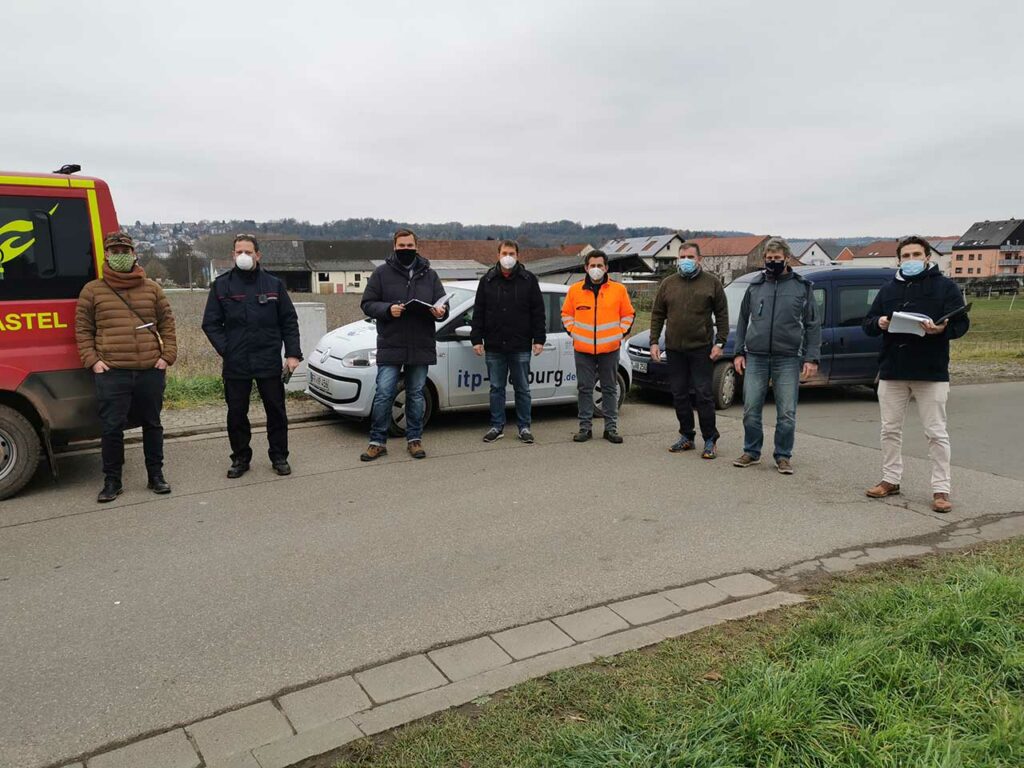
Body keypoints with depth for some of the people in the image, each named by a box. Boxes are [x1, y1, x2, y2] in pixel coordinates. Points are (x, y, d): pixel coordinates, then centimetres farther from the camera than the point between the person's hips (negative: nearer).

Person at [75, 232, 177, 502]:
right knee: (112, 428, -1)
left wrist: (167, 356, 1)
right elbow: (83, 329, 7)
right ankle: (112, 481, 13)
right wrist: (92, 360, -4)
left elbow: (167, 324, 11)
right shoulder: (92, 290, 6)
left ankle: (156, 476, 22)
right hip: (111, 372, -1)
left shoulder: (152, 288, 10)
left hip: (151, 371, 2)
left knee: (152, 424, 10)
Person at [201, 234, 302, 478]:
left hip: (270, 362, 0)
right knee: (236, 413, 8)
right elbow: (211, 323, 4)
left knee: (276, 411, 7)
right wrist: (226, 350, -8)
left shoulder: (274, 284, 4)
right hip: (235, 364, 0)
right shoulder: (221, 285, 3)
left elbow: (289, 321, 4)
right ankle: (240, 458, 23)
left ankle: (279, 456, 21)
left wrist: (293, 353, -4)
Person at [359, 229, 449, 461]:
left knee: (416, 394, 11)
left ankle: (414, 439, 22)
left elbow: (443, 304, 12)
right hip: (390, 346, -2)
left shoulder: (429, 274, 10)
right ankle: (377, 442, 9)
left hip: (421, 347, 3)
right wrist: (387, 309, -19)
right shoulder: (382, 273, 2)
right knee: (384, 394, -2)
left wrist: (440, 311, -12)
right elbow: (367, 304, 0)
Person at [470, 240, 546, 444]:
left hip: (520, 347, -1)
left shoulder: (529, 279, 3)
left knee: (522, 389, 6)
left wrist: (539, 339, -3)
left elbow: (538, 312, 2)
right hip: (494, 347, 2)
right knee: (496, 388, 8)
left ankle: (524, 427, 15)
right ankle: (497, 427, 17)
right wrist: (477, 339, 2)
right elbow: (478, 312, 8)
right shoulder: (487, 281, 7)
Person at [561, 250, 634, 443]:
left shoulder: (619, 289, 2)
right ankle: (585, 427, 14)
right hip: (583, 349, 1)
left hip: (610, 349, 0)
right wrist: (574, 332, 4)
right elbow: (566, 313, 14)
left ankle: (611, 427, 15)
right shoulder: (575, 290, 4)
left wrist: (620, 333, 1)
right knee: (584, 389, 5)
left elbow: (628, 314, 10)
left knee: (610, 389, 7)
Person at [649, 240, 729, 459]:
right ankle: (687, 436, 20)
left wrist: (720, 343, -6)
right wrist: (654, 342, 4)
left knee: (703, 394, -3)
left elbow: (722, 315, 2)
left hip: (701, 349, -3)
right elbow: (657, 314, 12)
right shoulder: (668, 283, 10)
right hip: (674, 350, 3)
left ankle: (710, 440, 7)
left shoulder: (712, 283, 2)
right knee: (679, 394, 8)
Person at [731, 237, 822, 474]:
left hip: (788, 359, -2)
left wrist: (811, 358, -3)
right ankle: (751, 452, 19)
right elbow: (742, 321, 15)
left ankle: (783, 456, 15)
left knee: (787, 414, 2)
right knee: (751, 410, 4)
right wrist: (739, 352, 9)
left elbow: (813, 325, 4)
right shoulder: (755, 285, 9)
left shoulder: (802, 287, 4)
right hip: (755, 358, 2)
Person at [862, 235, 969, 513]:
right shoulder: (888, 289, 13)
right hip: (892, 371, 4)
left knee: (936, 433, -1)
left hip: (931, 373, -4)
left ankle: (941, 489, 6)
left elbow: (962, 323, -4)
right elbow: (867, 324, 11)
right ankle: (890, 480, 23)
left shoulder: (945, 286, 2)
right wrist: (879, 323, -12)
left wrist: (943, 328, -26)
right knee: (890, 429, 10)